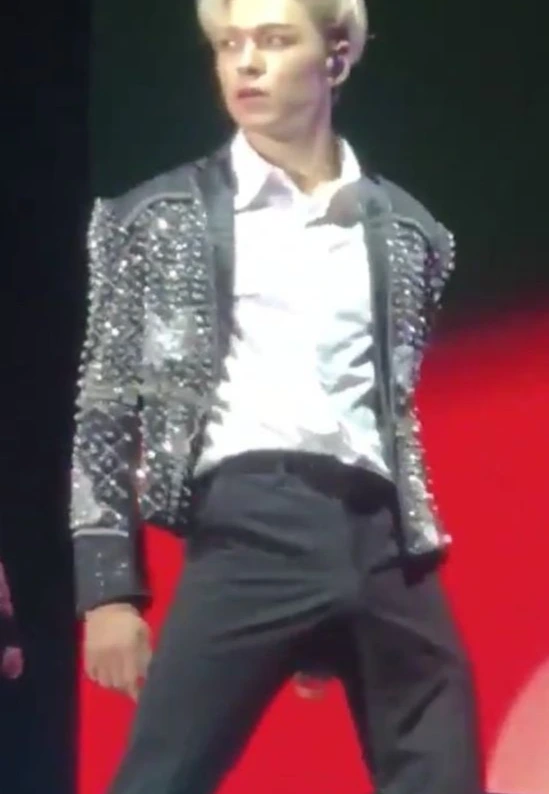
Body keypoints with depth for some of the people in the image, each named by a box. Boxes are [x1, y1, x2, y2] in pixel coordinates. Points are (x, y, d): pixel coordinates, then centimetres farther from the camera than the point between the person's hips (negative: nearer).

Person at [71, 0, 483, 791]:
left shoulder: (407, 231, 18)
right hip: (248, 533, -3)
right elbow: (104, 408, 9)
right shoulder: (157, 217, 11)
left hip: (385, 545, 3)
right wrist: (109, 585, 1)